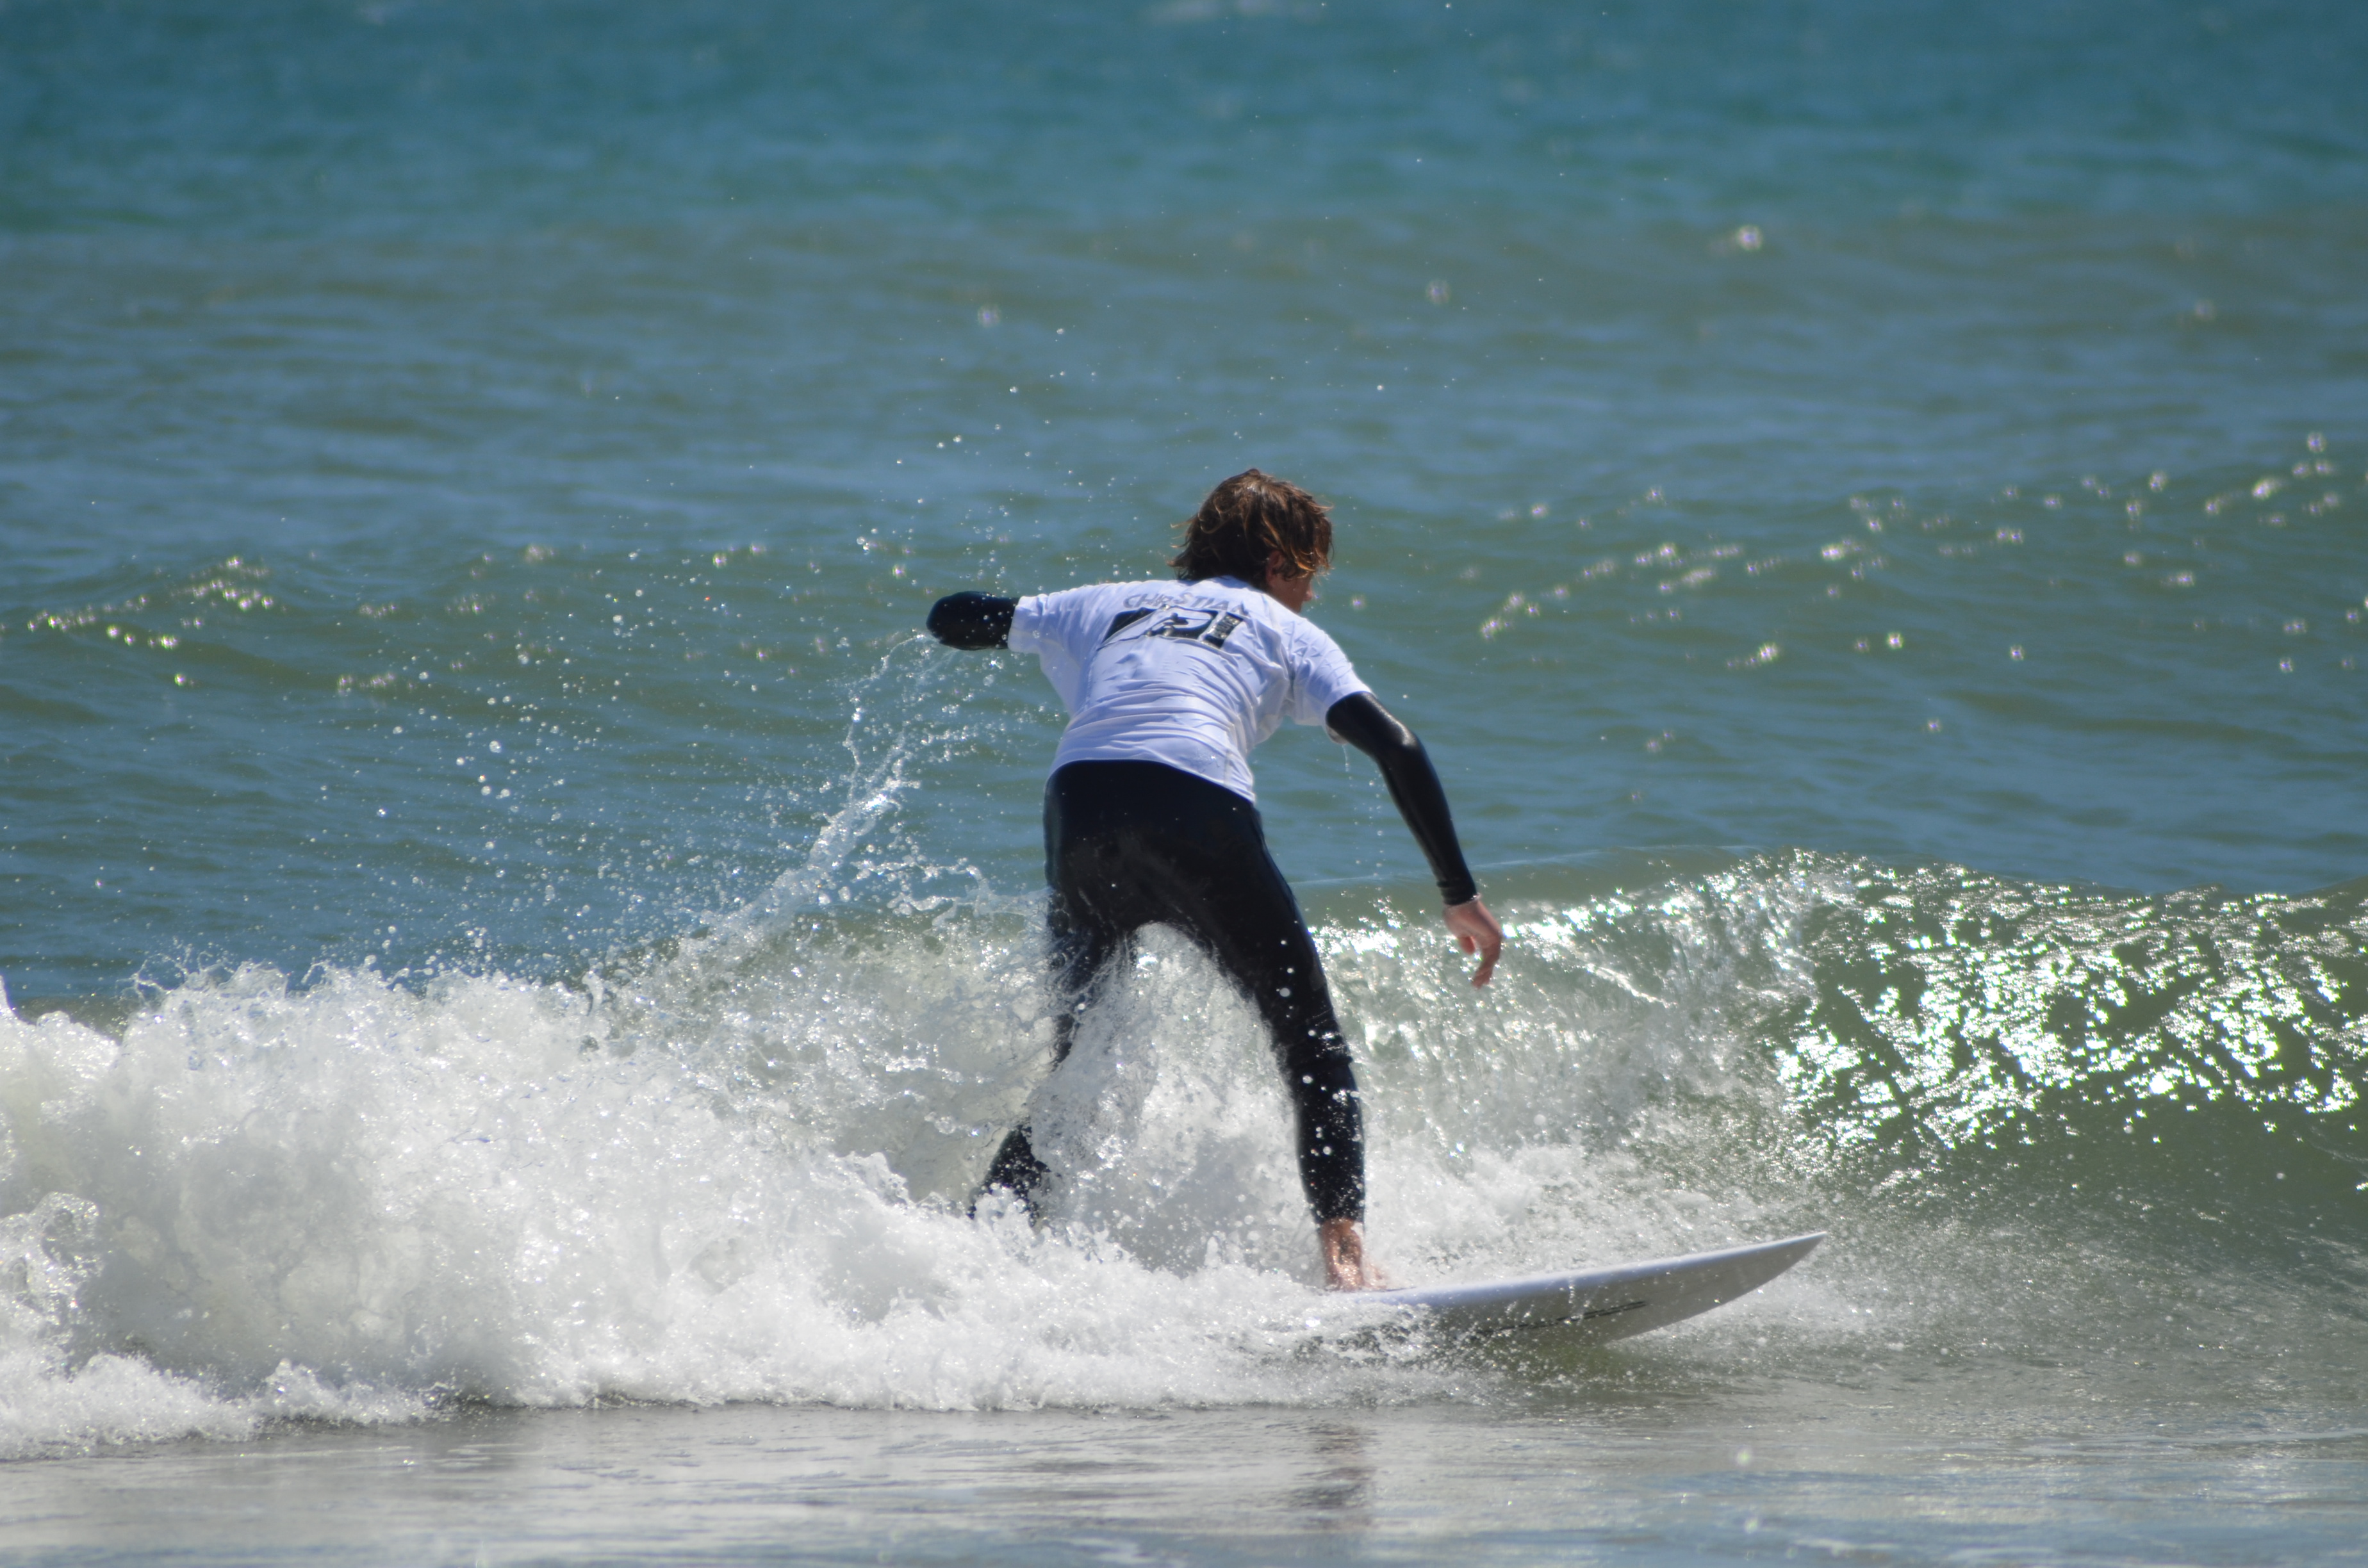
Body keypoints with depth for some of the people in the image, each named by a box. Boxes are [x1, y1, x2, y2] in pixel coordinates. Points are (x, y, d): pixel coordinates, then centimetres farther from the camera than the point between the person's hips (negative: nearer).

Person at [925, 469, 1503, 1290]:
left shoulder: (1111, 604, 33)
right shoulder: (1286, 631, 24)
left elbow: (954, 620, 37)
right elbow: (1396, 750, 10)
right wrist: (1460, 895, 10)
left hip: (1077, 801, 3)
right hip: (1194, 809, -3)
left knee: (1077, 1050, 22)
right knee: (1310, 1038, 6)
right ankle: (1343, 1250, -12)